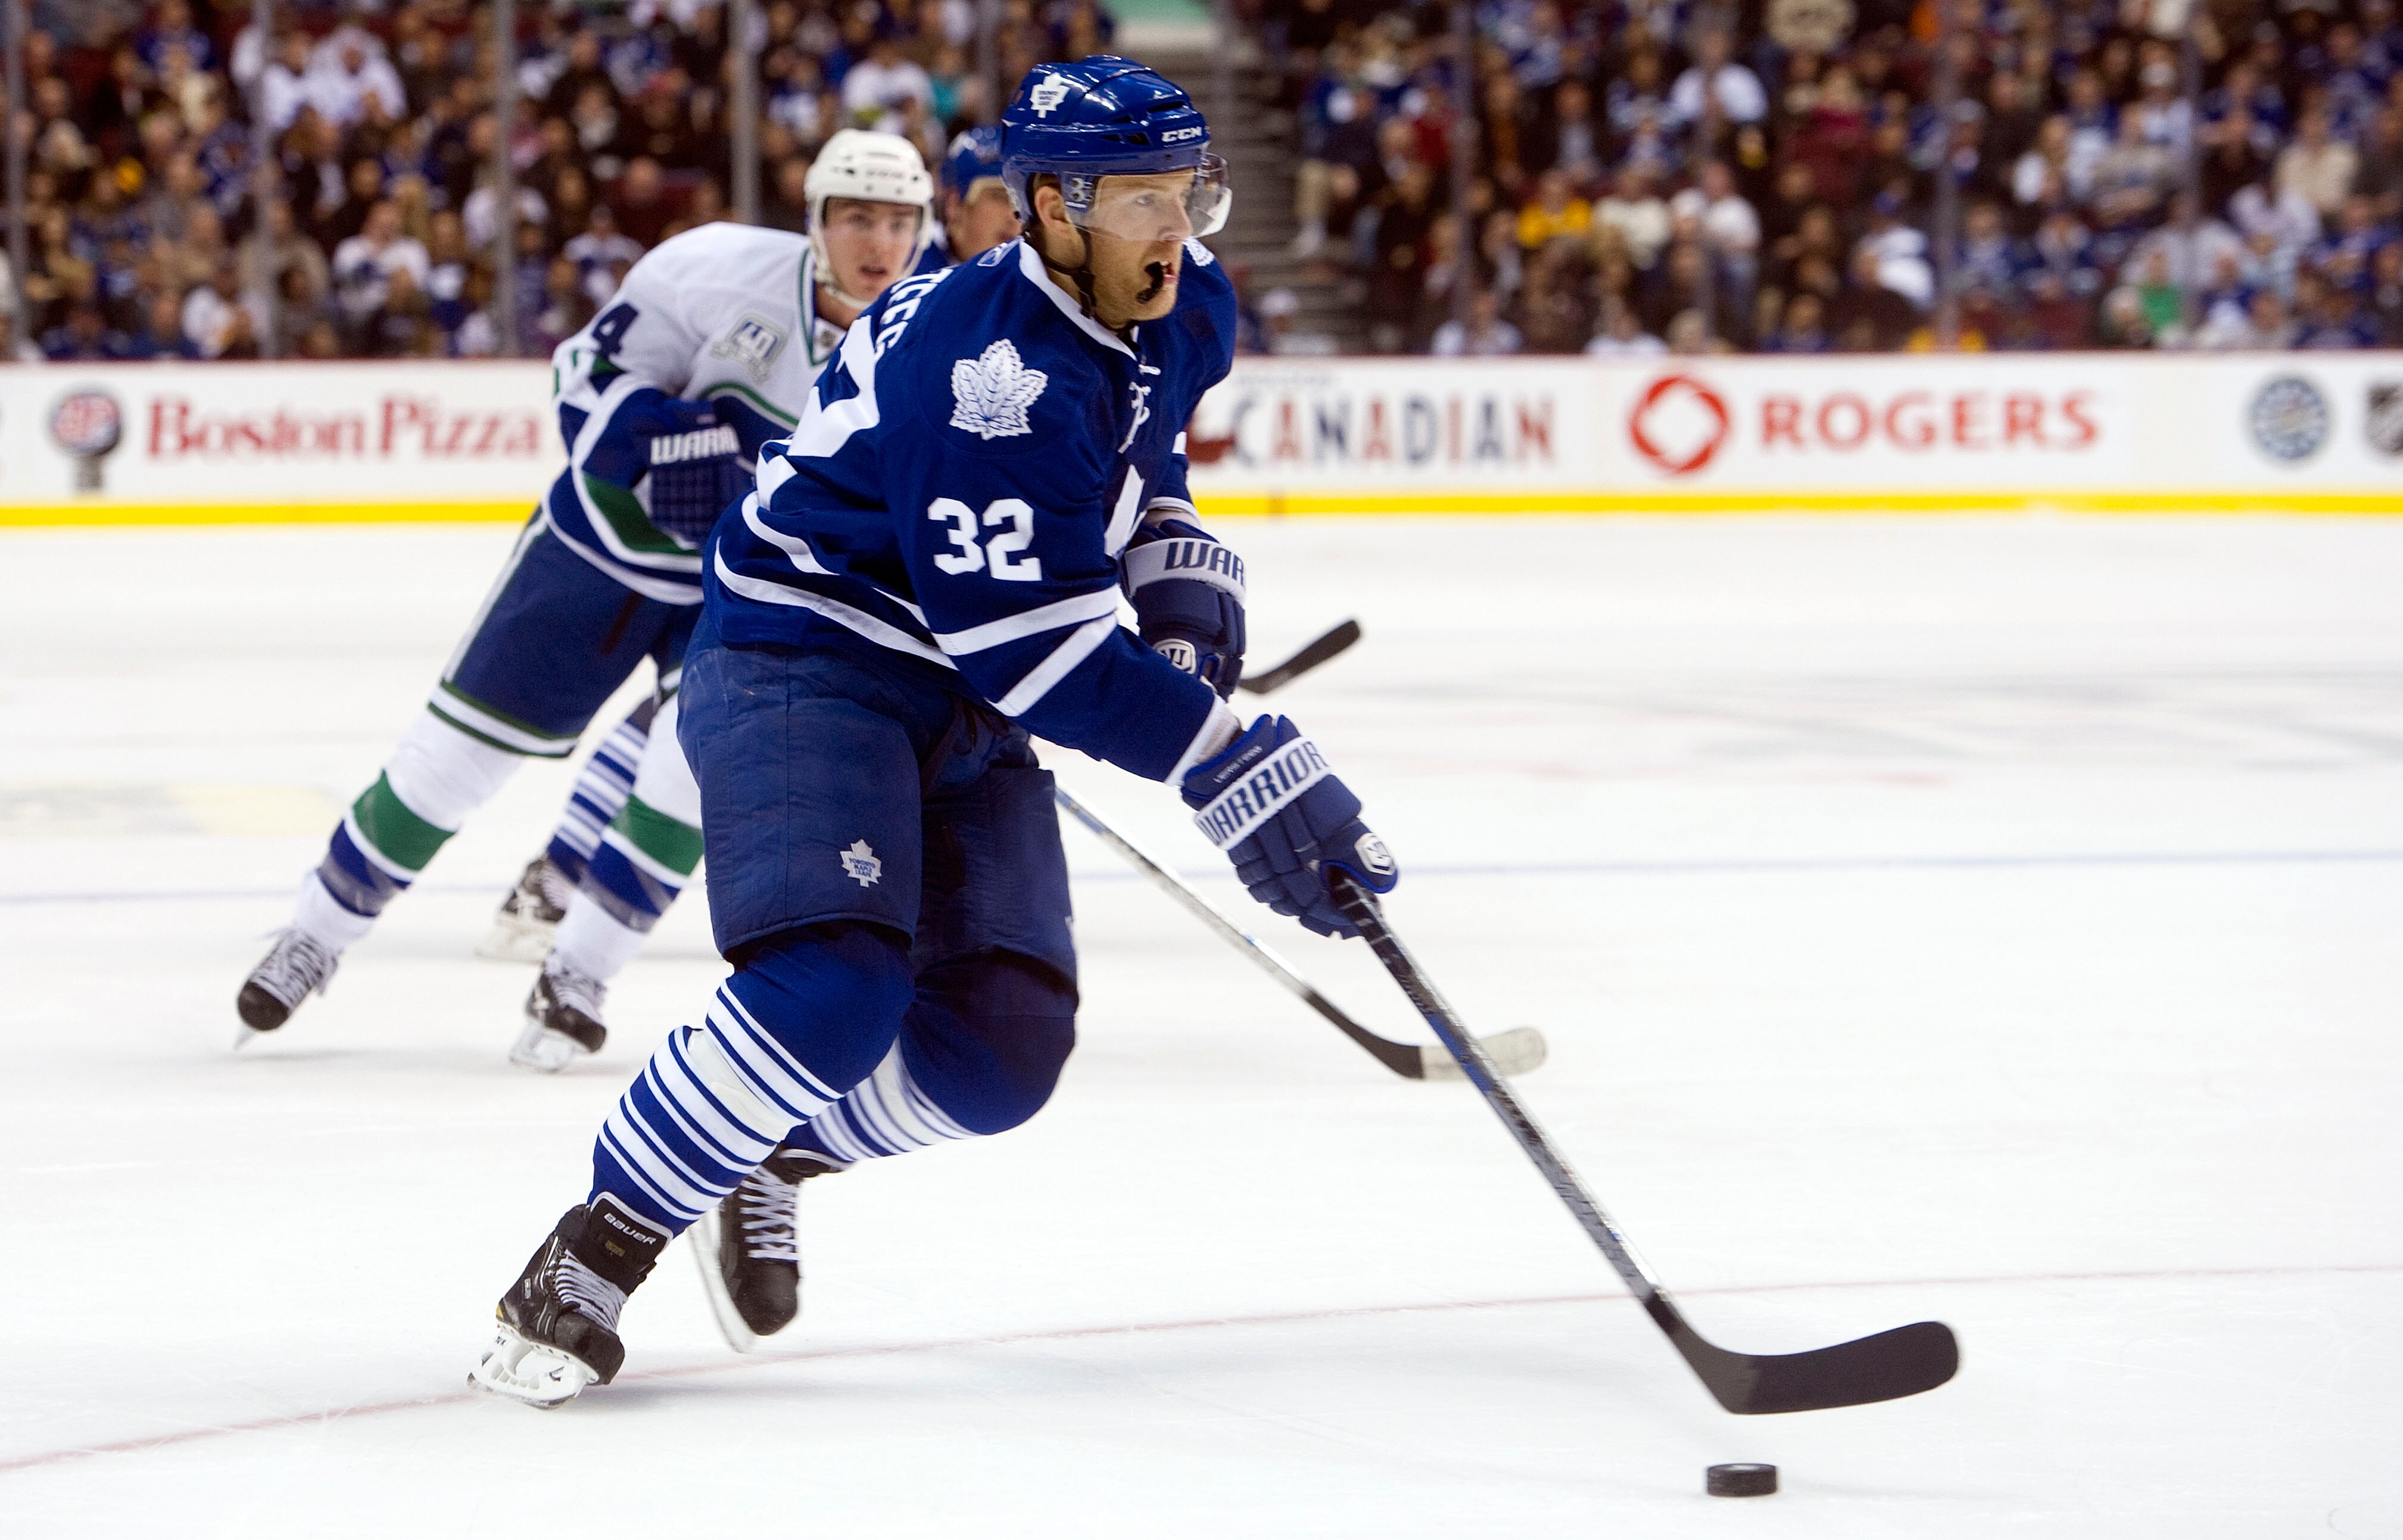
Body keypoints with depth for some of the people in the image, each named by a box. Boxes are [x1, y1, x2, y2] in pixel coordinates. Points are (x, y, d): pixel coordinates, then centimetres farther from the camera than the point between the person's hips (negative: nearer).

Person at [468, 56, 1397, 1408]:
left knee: (1004, 1046, -3)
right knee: (837, 988, -29)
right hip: (804, 660, -9)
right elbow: (1031, 638, -30)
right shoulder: (985, 368, -27)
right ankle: (595, 1254, -14)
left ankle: (769, 1152, 23)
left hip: (960, 705, 9)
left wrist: (1182, 567, 5)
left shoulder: (1182, 315, 2)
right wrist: (1230, 763, -31)